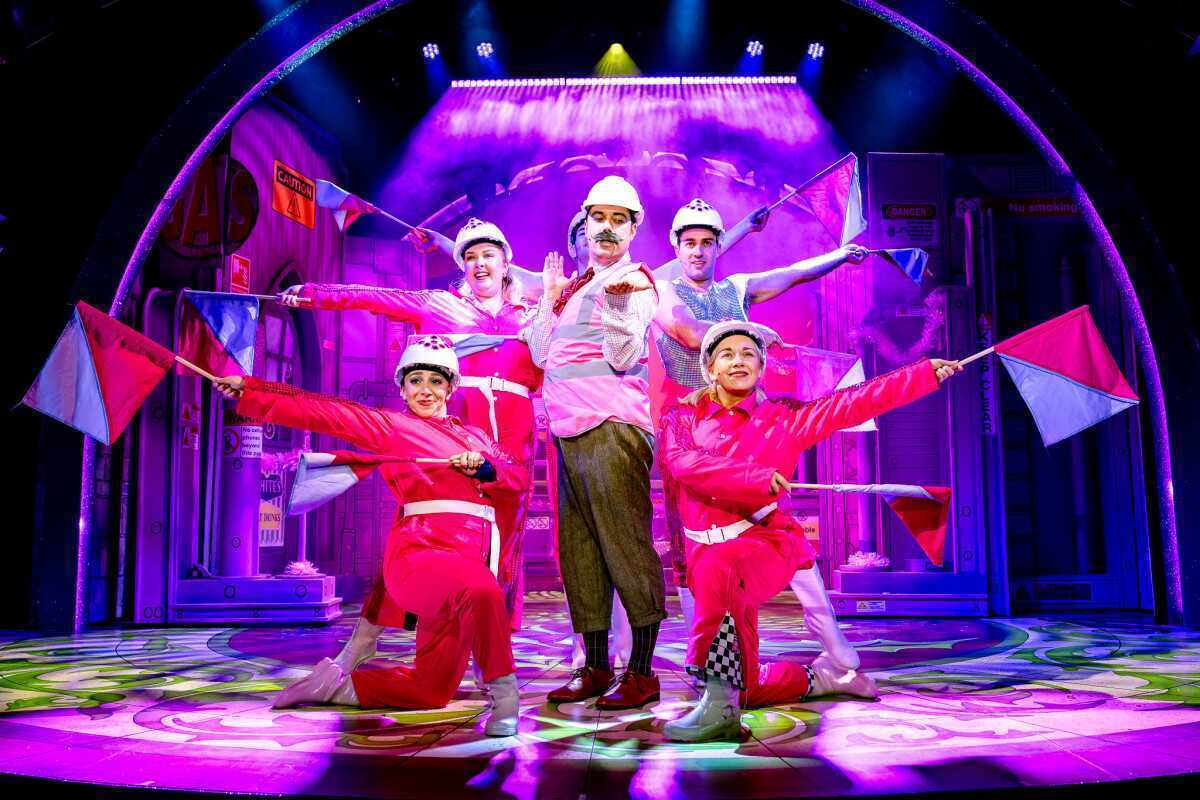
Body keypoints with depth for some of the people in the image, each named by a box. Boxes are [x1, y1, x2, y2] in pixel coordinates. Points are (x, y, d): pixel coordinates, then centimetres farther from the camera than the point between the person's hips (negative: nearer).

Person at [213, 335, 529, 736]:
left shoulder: (476, 436, 23)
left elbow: (520, 477, 12)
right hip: (419, 555, -6)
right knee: (482, 592, -40)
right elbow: (320, 411, 0)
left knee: (432, 691, 8)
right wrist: (248, 390, -7)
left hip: (470, 561, 7)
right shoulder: (388, 425, 8)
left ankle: (340, 685, 26)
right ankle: (503, 692, -21)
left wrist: (484, 467, -8)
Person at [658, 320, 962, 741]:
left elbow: (856, 401, 8)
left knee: (719, 566, -41)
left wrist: (928, 372, 6)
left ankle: (719, 700, -31)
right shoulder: (685, 416, 10)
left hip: (767, 543, -3)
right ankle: (816, 678, 39)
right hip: (706, 551, 3)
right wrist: (754, 477, -19)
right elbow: (681, 462, -10)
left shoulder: (783, 417, 10)